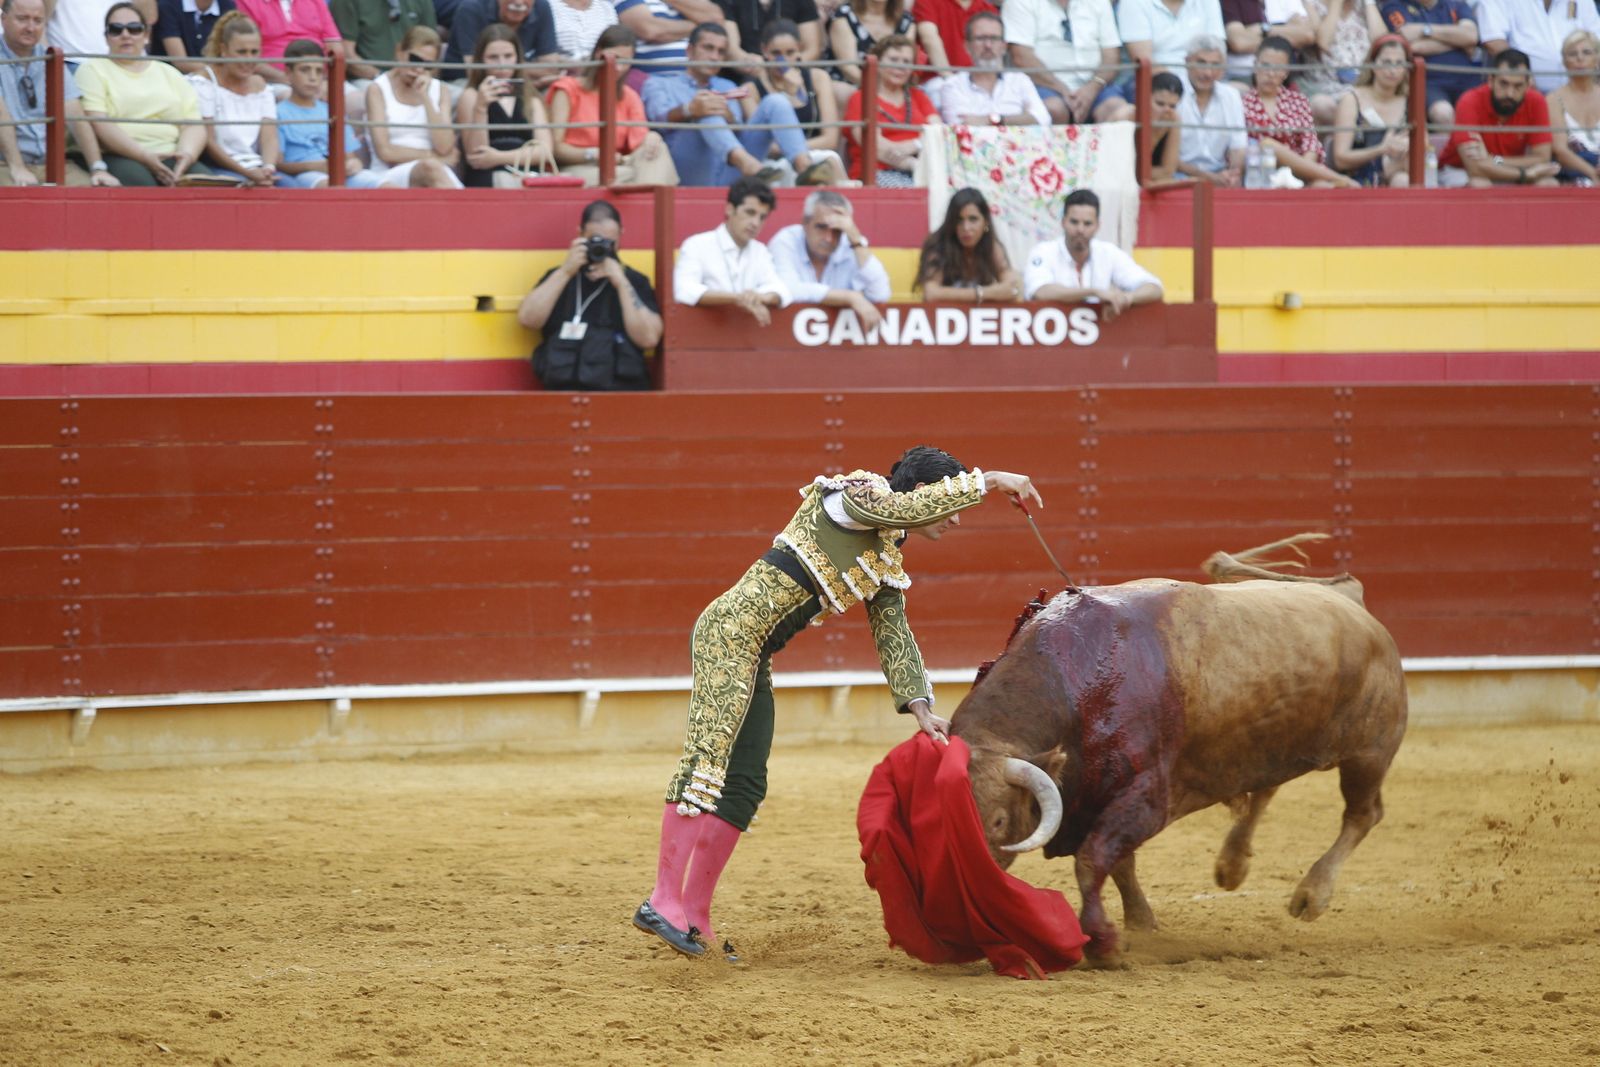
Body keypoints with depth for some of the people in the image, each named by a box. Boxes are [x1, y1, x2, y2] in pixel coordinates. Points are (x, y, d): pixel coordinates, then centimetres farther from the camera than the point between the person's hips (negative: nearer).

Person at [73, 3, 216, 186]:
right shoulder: (93, 71, 9)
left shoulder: (170, 74, 22)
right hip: (121, 158, -3)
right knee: (138, 180, -38)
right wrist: (145, 156, -18)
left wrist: (187, 155, -12)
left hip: (170, 158, 3)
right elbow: (99, 124, -6)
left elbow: (194, 125, 12)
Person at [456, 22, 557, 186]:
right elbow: (475, 158, 0)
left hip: (530, 177, 4)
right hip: (487, 180, -4)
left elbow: (546, 151, 9)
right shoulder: (471, 96, 9)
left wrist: (500, 157, -5)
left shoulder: (530, 97, 20)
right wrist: (481, 108, -12)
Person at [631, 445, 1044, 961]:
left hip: (754, 656, 10)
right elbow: (913, 506, -23)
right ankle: (663, 901, -23)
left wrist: (921, 709, 9)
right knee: (709, 754, -17)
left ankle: (694, 915, 9)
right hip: (731, 629, -10)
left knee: (744, 784, 6)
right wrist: (990, 480, -18)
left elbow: (894, 635, 20)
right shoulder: (854, 497, -5)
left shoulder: (887, 563, 21)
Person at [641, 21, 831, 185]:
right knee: (706, 113, -30)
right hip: (692, 174, -4)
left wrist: (728, 118, -14)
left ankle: (804, 165, -38)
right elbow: (659, 116, -7)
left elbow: (738, 132, 12)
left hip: (730, 175, 4)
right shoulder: (659, 83, 17)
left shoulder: (727, 88, 30)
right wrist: (689, 110, -31)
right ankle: (748, 164, -57)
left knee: (775, 101, -10)